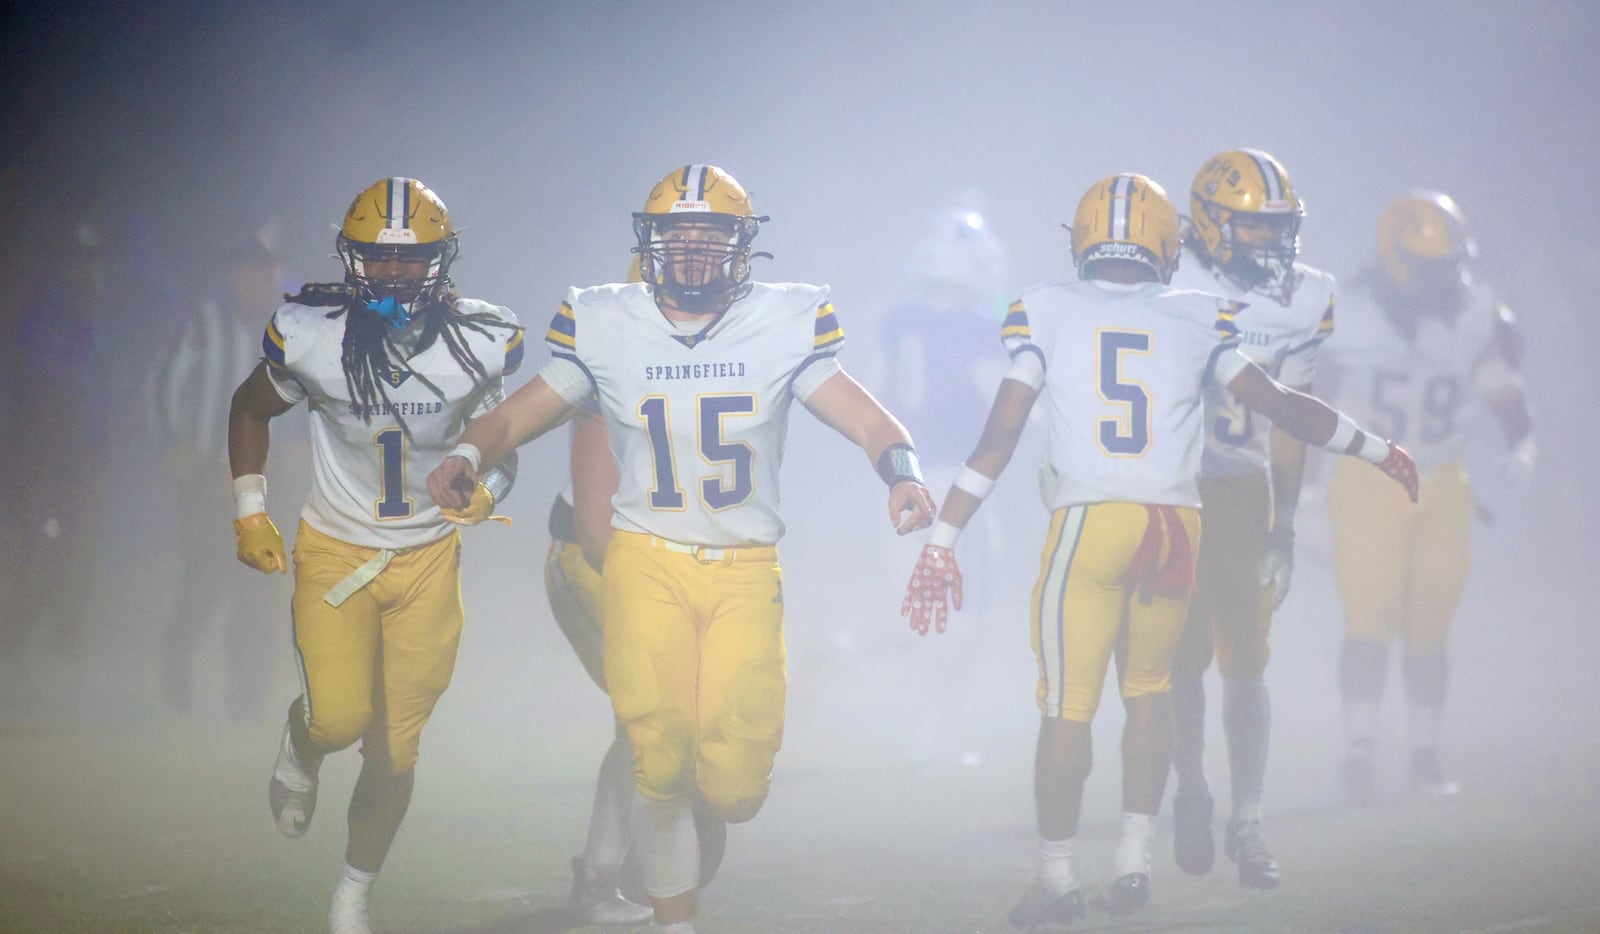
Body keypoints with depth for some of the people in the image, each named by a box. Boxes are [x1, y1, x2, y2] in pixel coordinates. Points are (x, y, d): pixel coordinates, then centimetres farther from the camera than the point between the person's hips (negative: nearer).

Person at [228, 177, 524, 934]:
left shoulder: (481, 344, -14)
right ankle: (301, 747, 24)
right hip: (335, 551, -1)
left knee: (394, 750, 4)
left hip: (429, 558, 1)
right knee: (340, 716, -15)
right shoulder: (310, 335, -17)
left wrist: (489, 485, -20)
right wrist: (249, 512, -2)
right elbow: (250, 409, 2)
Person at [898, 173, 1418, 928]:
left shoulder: (1045, 311, 5)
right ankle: (1133, 857, 16)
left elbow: (999, 435, 0)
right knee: (1147, 688, 20)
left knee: (1067, 704, 5)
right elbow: (1277, 405, 15)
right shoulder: (1197, 318, 9)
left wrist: (942, 543, 2)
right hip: (1177, 523, 2)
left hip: (1088, 520, -2)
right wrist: (1379, 451, 29)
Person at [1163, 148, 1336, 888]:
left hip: (1245, 493, 3)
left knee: (1246, 659, -1)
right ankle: (1192, 796, 22)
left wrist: (1284, 526, 7)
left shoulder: (1301, 299, 1)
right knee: (1186, 655, 1)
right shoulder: (1165, 288, -11)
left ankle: (1248, 825, 4)